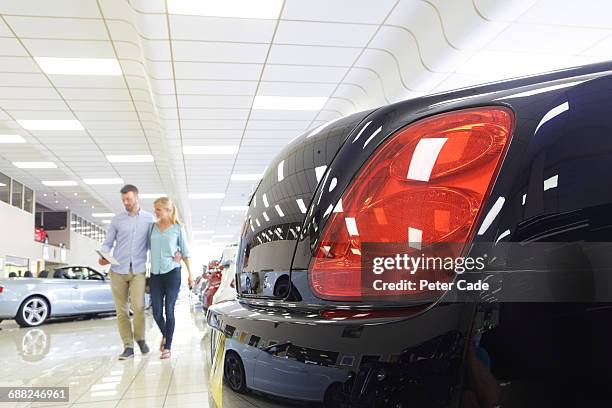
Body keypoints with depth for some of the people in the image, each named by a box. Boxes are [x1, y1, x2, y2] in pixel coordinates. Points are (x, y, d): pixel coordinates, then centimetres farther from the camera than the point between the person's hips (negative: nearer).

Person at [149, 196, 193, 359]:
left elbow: (185, 252, 6)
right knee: (157, 312, 3)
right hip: (155, 273, 3)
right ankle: (164, 335, 32)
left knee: (169, 310, -1)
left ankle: (168, 347, 7)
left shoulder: (178, 228, 3)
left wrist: (190, 274, 3)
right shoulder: (152, 227, 10)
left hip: (172, 272, -3)